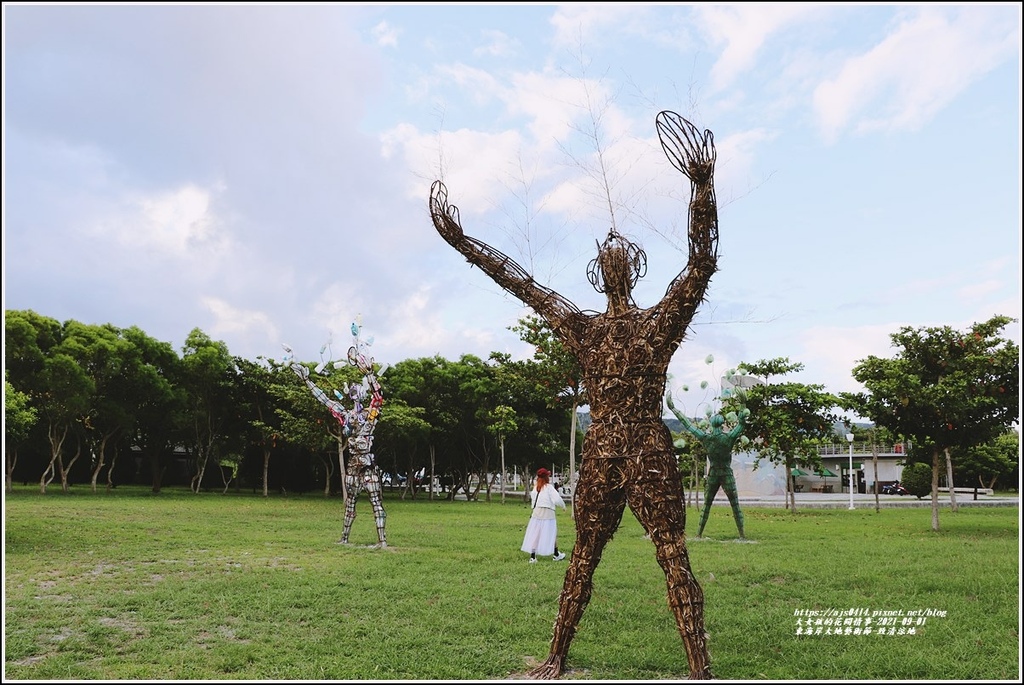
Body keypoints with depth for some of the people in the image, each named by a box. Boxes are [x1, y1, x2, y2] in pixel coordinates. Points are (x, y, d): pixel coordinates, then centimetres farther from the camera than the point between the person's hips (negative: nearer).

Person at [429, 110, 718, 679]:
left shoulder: (662, 321, 0)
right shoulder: (581, 327, 8)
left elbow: (703, 264, -15)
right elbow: (522, 283, 12)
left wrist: (703, 185, -29)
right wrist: (463, 241, 14)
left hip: (653, 456, -3)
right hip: (600, 457, 3)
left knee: (675, 561, -2)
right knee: (583, 560, 13)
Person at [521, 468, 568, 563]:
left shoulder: (535, 488, 9)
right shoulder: (549, 487, -7)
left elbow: (533, 499, 7)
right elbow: (557, 499, -11)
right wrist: (563, 505, 5)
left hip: (536, 512, 4)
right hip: (547, 512, -4)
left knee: (534, 534, 6)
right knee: (552, 533, 12)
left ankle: (532, 556, 2)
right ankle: (556, 555, 25)